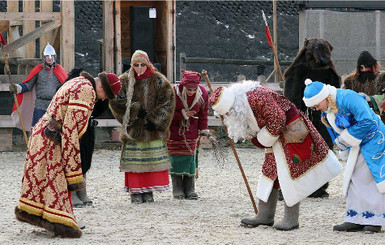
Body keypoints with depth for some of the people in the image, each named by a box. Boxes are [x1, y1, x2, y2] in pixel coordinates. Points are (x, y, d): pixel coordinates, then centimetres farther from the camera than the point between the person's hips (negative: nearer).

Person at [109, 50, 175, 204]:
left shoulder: (158, 80, 2)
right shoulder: (125, 81, 2)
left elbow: (168, 101, 1)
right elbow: (116, 101, -2)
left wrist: (155, 120, -7)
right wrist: (135, 110, -12)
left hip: (153, 129, 1)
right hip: (133, 128, -1)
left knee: (153, 160, 2)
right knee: (134, 160, -3)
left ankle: (148, 191, 10)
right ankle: (135, 192, 2)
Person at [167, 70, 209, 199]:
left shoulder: (203, 93, -13)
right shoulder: (173, 92, -23)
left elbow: (203, 114, 1)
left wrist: (203, 132, -1)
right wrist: (182, 115, -23)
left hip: (191, 132, 2)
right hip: (173, 131, -2)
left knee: (190, 157, 1)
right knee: (176, 158, -3)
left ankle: (190, 189, 7)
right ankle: (177, 189, 4)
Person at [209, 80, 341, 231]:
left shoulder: (258, 96, -29)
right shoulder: (241, 107, 3)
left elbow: (278, 119, -29)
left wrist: (264, 140, -17)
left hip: (290, 133, -9)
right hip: (275, 137, 10)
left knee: (289, 174, -8)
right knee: (269, 171, 10)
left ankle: (291, 219, -4)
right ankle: (265, 216, 16)